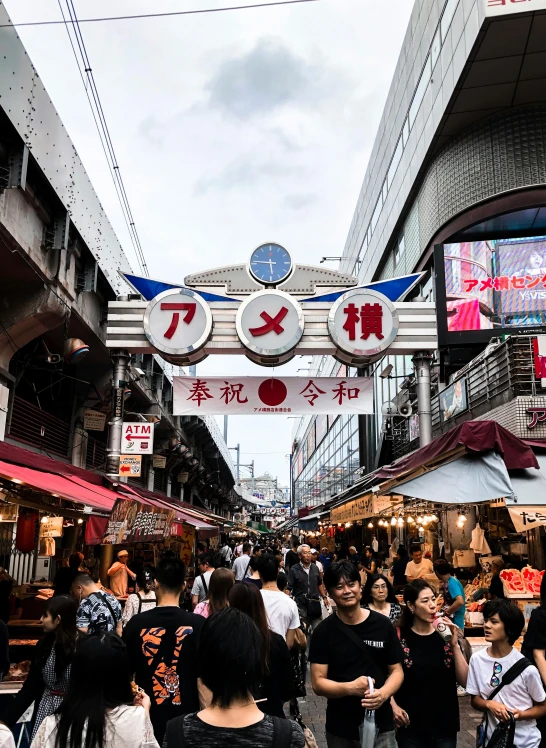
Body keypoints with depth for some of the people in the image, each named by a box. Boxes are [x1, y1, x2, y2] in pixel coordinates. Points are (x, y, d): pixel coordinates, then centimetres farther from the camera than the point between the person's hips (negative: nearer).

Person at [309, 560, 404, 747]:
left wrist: (384, 693, -19)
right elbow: (318, 683, -9)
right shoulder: (323, 631, -8)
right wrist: (350, 688, -25)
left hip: (381, 726, 1)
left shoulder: (383, 625, -5)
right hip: (340, 728, 0)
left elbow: (396, 671, 1)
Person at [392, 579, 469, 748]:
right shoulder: (399, 638, -7)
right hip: (411, 727, -2)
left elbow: (465, 681, -5)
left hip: (445, 725, 2)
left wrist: (455, 645, -15)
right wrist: (393, 706, -15)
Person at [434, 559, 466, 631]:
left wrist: (446, 612, -22)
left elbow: (460, 601, -32)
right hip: (450, 622, 9)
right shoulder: (448, 582, 7)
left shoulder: (451, 583, -20)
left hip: (455, 624, -9)